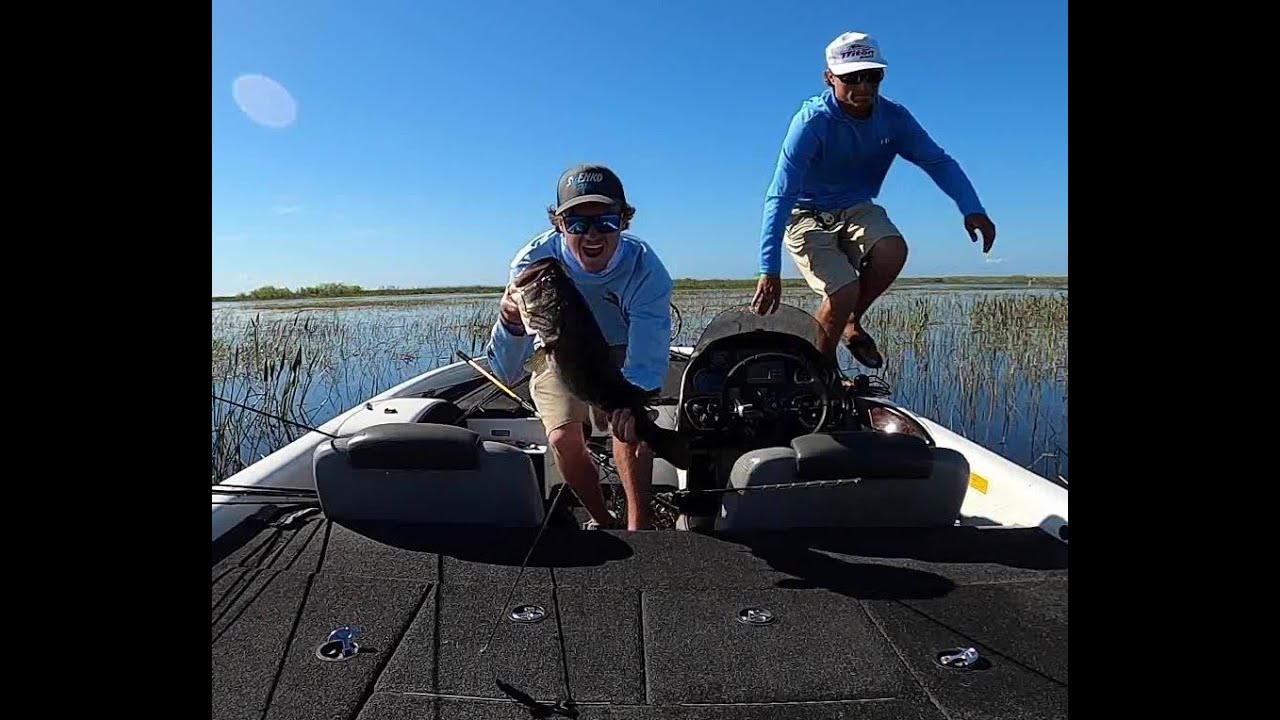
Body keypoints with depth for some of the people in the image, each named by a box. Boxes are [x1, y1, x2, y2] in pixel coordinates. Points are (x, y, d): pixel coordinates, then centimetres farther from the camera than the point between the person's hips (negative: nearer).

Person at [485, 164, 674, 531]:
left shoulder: (644, 267, -32)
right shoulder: (533, 262, -32)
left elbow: (648, 357, -39)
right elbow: (505, 373, -36)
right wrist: (512, 326, -59)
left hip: (621, 352, -1)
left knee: (629, 424, -26)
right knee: (563, 438, -16)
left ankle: (639, 526, -10)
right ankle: (602, 519, 11)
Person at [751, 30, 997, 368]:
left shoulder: (894, 118, -8)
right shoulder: (812, 122, -23)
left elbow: (938, 161, -3)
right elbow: (780, 197, -29)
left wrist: (972, 209, -21)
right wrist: (770, 271, -37)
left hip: (856, 209, 4)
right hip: (806, 216, -4)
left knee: (893, 251, -27)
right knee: (843, 292, -24)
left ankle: (852, 323, 1)